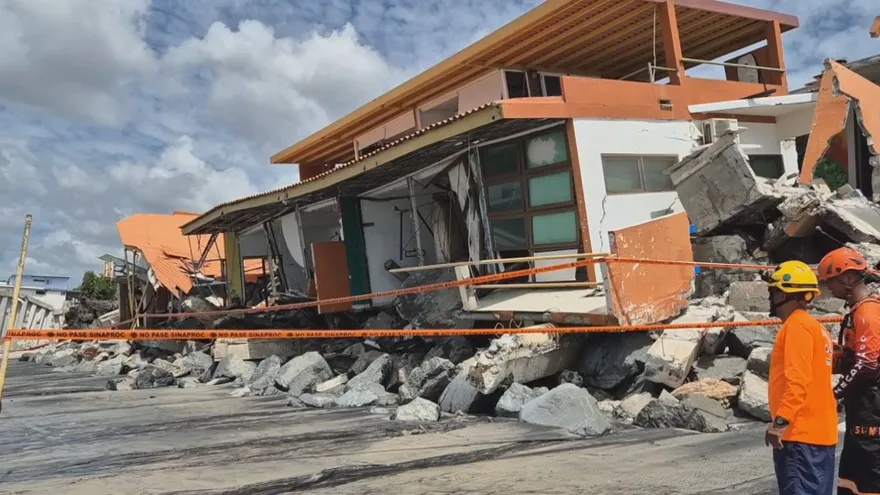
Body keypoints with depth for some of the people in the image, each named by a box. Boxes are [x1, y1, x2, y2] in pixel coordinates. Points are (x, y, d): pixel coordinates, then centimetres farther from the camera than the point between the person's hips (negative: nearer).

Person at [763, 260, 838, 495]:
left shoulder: (797, 324, -11)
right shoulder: (814, 326, 18)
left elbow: (797, 379, -20)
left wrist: (780, 421, -23)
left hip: (801, 433, -10)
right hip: (818, 431, 10)